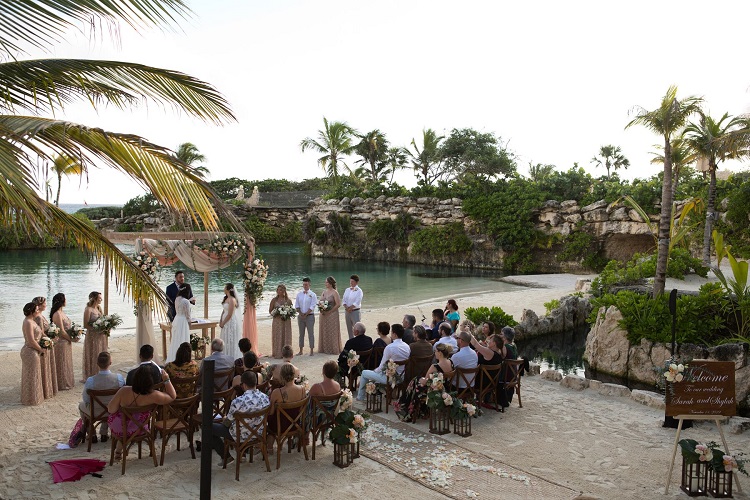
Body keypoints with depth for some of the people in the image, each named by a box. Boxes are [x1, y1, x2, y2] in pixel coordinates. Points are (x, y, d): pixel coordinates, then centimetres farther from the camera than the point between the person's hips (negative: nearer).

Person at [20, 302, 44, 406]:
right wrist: (41, 349, -13)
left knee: (32, 376, 18)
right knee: (32, 376, 2)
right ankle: (31, 400, 13)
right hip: (31, 352, -10)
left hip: (33, 351, 10)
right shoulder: (28, 323, -21)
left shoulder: (31, 321, 9)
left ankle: (32, 397, 30)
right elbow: (31, 341, -23)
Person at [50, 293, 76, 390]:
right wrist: (72, 339, -12)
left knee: (66, 363, 17)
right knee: (62, 363, 3)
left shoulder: (61, 313, 9)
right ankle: (62, 385, 13)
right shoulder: (57, 314, -20)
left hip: (66, 342, 9)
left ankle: (67, 382, 28)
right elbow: (62, 331, -20)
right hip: (61, 342, -9)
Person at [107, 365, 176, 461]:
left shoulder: (124, 391, -30)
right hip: (137, 432, 1)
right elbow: (172, 397, -15)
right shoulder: (153, 396, -32)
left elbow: (111, 410, -19)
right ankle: (119, 450, 50)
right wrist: (167, 380, -13)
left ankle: (118, 451, 44)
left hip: (117, 430, 0)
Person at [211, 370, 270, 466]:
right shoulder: (265, 398, -13)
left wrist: (224, 419, 11)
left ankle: (226, 457, 16)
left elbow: (227, 422, -15)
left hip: (242, 436, -6)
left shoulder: (238, 402, -29)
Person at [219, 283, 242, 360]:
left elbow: (230, 314, -19)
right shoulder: (226, 298, 10)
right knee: (226, 340, 14)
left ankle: (232, 358, 5)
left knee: (231, 341, -3)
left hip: (231, 322, -9)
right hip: (226, 322, 9)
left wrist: (223, 323, -12)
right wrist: (221, 321, 4)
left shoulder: (232, 300, -18)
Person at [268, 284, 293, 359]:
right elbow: (270, 311, 4)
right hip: (277, 321, -1)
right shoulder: (274, 300, 2)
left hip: (286, 321, 1)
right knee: (277, 337, 0)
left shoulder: (288, 300, 5)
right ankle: (277, 354, 5)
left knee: (286, 337, 3)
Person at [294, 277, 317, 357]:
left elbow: (312, 307, -10)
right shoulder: (299, 294, 9)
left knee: (311, 334, -1)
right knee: (301, 334, 9)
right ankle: (301, 351, 15)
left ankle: (312, 350, 4)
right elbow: (296, 305, 6)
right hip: (300, 316, 4)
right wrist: (300, 314, -8)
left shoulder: (312, 295, -3)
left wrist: (305, 314, -15)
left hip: (310, 316, -4)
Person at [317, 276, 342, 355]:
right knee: (324, 331, 10)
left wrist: (329, 311, -17)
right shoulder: (324, 291, 10)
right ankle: (324, 348, 19)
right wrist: (321, 309, -5)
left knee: (332, 331, -1)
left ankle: (333, 349, 9)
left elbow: (338, 304, -15)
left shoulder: (334, 292, -10)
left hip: (332, 314, -7)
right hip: (323, 314, 7)